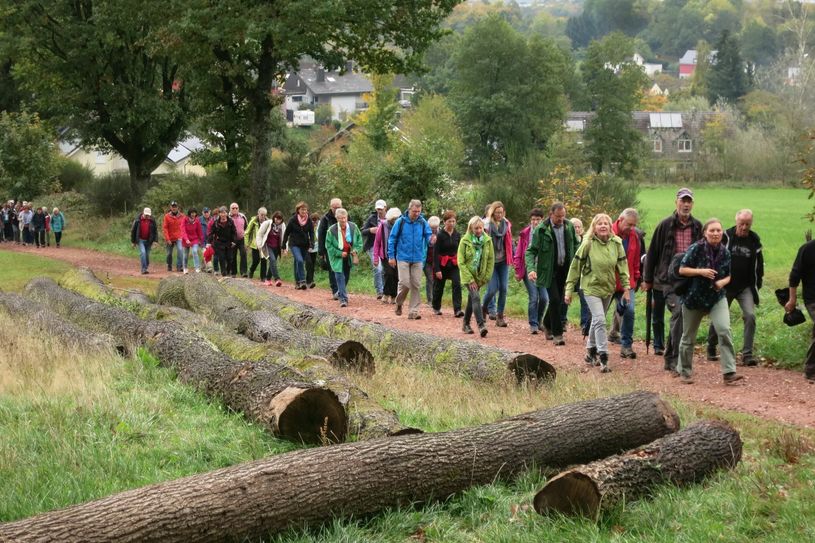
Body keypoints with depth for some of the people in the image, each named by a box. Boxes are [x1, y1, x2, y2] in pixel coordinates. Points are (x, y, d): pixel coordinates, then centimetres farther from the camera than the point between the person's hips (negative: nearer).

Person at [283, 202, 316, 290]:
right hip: (294, 244, -3)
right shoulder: (293, 219, -7)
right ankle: (302, 281, -23)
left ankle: (297, 282, 19)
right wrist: (283, 245, -1)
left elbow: (311, 233, 1)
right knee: (299, 260, -23)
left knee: (299, 263, 9)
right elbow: (286, 232, -1)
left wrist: (311, 244, -14)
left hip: (304, 245, 3)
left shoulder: (309, 220, 0)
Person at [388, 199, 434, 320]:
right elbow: (392, 239, 0)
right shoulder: (401, 221, -5)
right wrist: (391, 256, -2)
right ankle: (399, 303, 19)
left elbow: (428, 235, -3)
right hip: (403, 258, -3)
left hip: (418, 259, 3)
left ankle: (413, 311, 9)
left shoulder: (423, 222, 1)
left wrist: (431, 239, -28)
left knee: (416, 285, 3)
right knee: (405, 283, -8)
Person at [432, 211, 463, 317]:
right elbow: (435, 253, -13)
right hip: (442, 264, -3)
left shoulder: (457, 235, 2)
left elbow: (459, 251, 11)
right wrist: (437, 269, -17)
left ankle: (457, 310, -17)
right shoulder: (440, 235, -12)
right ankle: (436, 308, 32)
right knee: (439, 287, 10)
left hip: (454, 265, 3)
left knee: (457, 285, -13)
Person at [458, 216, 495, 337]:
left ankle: (466, 324, 30)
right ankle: (481, 325, -27)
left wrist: (487, 277, -2)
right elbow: (461, 262, -11)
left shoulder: (487, 240, -3)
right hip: (468, 275, -4)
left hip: (480, 276, 4)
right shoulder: (465, 241, -11)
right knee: (476, 297, -20)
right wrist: (470, 279, -15)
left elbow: (491, 260, 3)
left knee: (471, 299, 14)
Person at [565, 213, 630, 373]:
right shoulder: (588, 244, -13)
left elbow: (622, 266, 4)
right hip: (591, 288, -4)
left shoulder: (616, 243, -4)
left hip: (608, 288, 4)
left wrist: (626, 288, 1)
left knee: (597, 320, 16)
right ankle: (603, 357, -14)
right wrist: (569, 290, -6)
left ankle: (591, 352, 31)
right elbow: (575, 266, -7)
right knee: (599, 320, -16)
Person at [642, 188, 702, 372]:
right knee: (679, 312, -20)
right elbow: (652, 253, 3)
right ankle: (676, 359, -17)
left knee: (679, 317, 9)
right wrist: (647, 279, 5)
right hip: (668, 279, -4)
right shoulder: (665, 225, -3)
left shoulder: (697, 227, 8)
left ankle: (670, 359, 21)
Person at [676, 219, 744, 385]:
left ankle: (729, 372, -16)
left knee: (724, 331, -18)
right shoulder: (696, 248, -13)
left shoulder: (725, 252, -2)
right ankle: (684, 371, 30)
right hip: (694, 297, -2)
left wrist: (723, 282, -13)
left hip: (717, 298, 2)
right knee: (688, 337, 10)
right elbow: (682, 270, -9)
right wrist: (700, 271, -23)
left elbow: (728, 276, 9)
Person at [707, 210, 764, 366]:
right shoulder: (726, 237, -7)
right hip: (725, 287, -1)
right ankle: (711, 349, 29)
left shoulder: (755, 240, 2)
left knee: (750, 316, -16)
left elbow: (759, 263, 14)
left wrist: (758, 282, 11)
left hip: (746, 288, 1)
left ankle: (747, 354, -12)